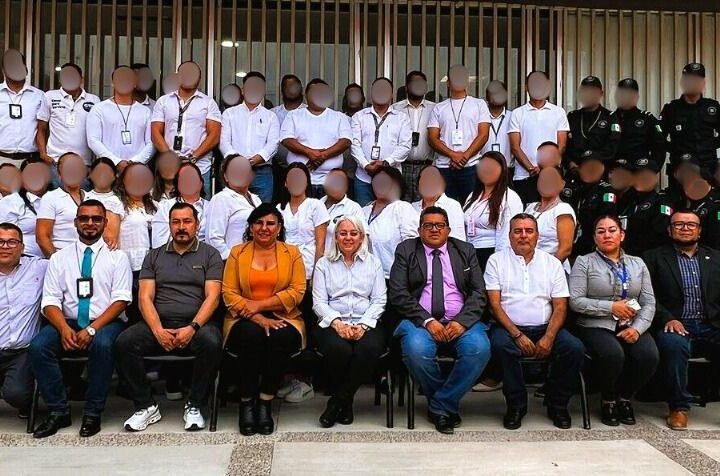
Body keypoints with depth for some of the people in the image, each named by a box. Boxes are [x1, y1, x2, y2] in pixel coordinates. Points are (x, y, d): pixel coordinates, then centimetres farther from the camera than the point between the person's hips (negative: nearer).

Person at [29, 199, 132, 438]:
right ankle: (58, 412, -9)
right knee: (38, 346, -25)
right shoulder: (59, 258, 10)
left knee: (102, 344, -35)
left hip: (105, 322, -2)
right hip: (67, 322, 3)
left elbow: (120, 300, -5)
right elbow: (50, 301, 3)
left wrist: (92, 329, -18)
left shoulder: (117, 258, 4)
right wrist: (64, 329, -18)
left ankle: (93, 414, -18)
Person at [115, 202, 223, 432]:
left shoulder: (210, 255, 9)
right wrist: (158, 330, -11)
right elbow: (145, 297, 6)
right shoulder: (154, 256, 17)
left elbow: (212, 297, -2)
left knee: (211, 342, -35)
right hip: (159, 325, 3)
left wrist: (193, 328, -17)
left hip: (197, 324, -2)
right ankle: (146, 406, -9)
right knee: (124, 342, -24)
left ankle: (194, 405, -14)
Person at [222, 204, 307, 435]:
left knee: (280, 337, -34)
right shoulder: (237, 253, 9)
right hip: (246, 320, 0)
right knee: (252, 335, -34)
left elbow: (297, 291, -3)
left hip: (282, 318, 0)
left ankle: (265, 403, -20)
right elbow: (229, 293, -1)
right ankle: (246, 403, -19)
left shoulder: (292, 253, 8)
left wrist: (259, 305, -12)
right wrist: (257, 317, -15)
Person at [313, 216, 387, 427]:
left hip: (366, 324, 1)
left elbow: (379, 300, 7)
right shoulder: (324, 264, 15)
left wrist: (363, 325, -11)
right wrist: (337, 323, -14)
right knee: (338, 349, -35)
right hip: (333, 324, -1)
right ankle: (345, 403, -7)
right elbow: (319, 302, 4)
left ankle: (337, 402, -13)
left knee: (369, 348, -33)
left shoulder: (373, 263, 17)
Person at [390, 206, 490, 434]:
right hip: (421, 320, -1)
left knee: (480, 348, -29)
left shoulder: (465, 251, 14)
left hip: (461, 321, 2)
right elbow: (398, 293, -2)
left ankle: (440, 406, -10)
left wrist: (462, 321, -13)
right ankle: (449, 404, -5)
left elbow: (478, 292, 6)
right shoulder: (406, 250, 9)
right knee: (416, 350, -33)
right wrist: (427, 321, -14)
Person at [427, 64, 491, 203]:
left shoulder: (479, 104, 11)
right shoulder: (439, 108, 14)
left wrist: (465, 156, -11)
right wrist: (453, 155, -11)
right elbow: (432, 139, 4)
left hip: (471, 166, -1)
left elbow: (483, 134, 1)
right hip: (444, 167, 1)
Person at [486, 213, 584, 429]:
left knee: (575, 348, -23)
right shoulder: (496, 261, 6)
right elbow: (495, 304, -3)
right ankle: (516, 405, -13)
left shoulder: (552, 263, 12)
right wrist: (517, 335, -15)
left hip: (544, 328, 2)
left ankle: (557, 404, 0)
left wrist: (548, 338, -12)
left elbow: (560, 307, 5)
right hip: (509, 328, -2)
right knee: (501, 345, -34)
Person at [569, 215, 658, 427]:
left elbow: (649, 303, 8)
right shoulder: (584, 262, 4)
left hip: (631, 327, 4)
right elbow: (575, 301, -6)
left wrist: (637, 328, -9)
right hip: (596, 326, -3)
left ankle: (624, 398, 4)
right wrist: (611, 307, -13)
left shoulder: (637, 264, 15)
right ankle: (608, 400, -2)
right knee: (613, 354, -33)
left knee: (649, 356, -26)